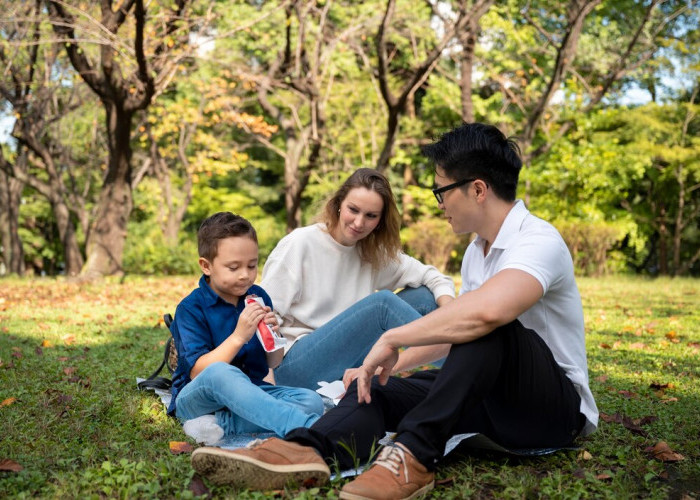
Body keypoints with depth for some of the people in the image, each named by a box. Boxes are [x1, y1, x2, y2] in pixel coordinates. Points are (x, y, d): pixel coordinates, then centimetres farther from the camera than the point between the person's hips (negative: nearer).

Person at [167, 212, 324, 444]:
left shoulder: (258, 297, 6)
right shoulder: (190, 308, -9)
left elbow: (273, 362, 10)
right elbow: (198, 372, -18)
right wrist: (238, 337, -26)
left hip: (249, 392, 5)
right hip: (197, 398, -5)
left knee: (312, 401, -19)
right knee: (219, 373, -40)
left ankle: (221, 424, -30)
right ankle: (306, 428, -52)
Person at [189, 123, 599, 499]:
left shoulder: (538, 240, -20)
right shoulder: (477, 250, 11)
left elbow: (488, 311, -41)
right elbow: (452, 336, 21)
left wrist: (393, 338, -31)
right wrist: (386, 364, 14)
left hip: (557, 408, -8)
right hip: (492, 399, 8)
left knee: (486, 324, -36)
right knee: (378, 390, -14)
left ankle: (415, 455, -39)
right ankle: (307, 452, -44)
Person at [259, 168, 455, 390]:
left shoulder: (376, 253, 8)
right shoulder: (300, 244, -7)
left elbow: (433, 277, 5)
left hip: (348, 366, 6)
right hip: (295, 366, -6)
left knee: (424, 296, -5)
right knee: (383, 301, -25)